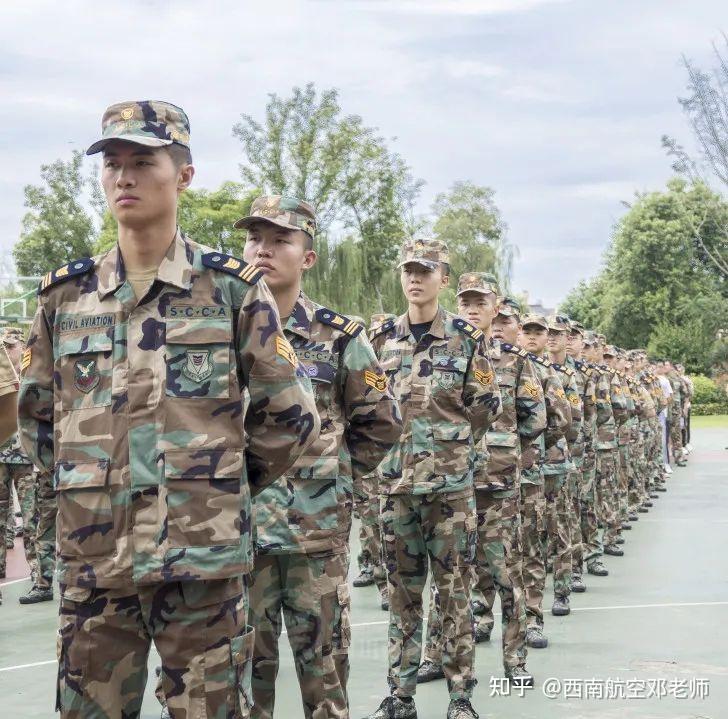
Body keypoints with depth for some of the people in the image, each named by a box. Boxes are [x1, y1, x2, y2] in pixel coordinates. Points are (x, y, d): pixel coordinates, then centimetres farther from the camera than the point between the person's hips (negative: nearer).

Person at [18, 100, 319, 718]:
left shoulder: (231, 287, -1)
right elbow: (36, 415, 18)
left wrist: (221, 489, 7)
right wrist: (85, 483, 11)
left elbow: (290, 417, 3)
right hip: (92, 558, 3)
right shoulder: (66, 293, 7)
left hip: (205, 557, -2)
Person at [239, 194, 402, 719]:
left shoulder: (339, 336, -1)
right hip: (235, 525, 2)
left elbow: (382, 423, 6)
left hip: (318, 528, -2)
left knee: (323, 664, 6)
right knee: (247, 661, 9)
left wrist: (333, 476, 3)